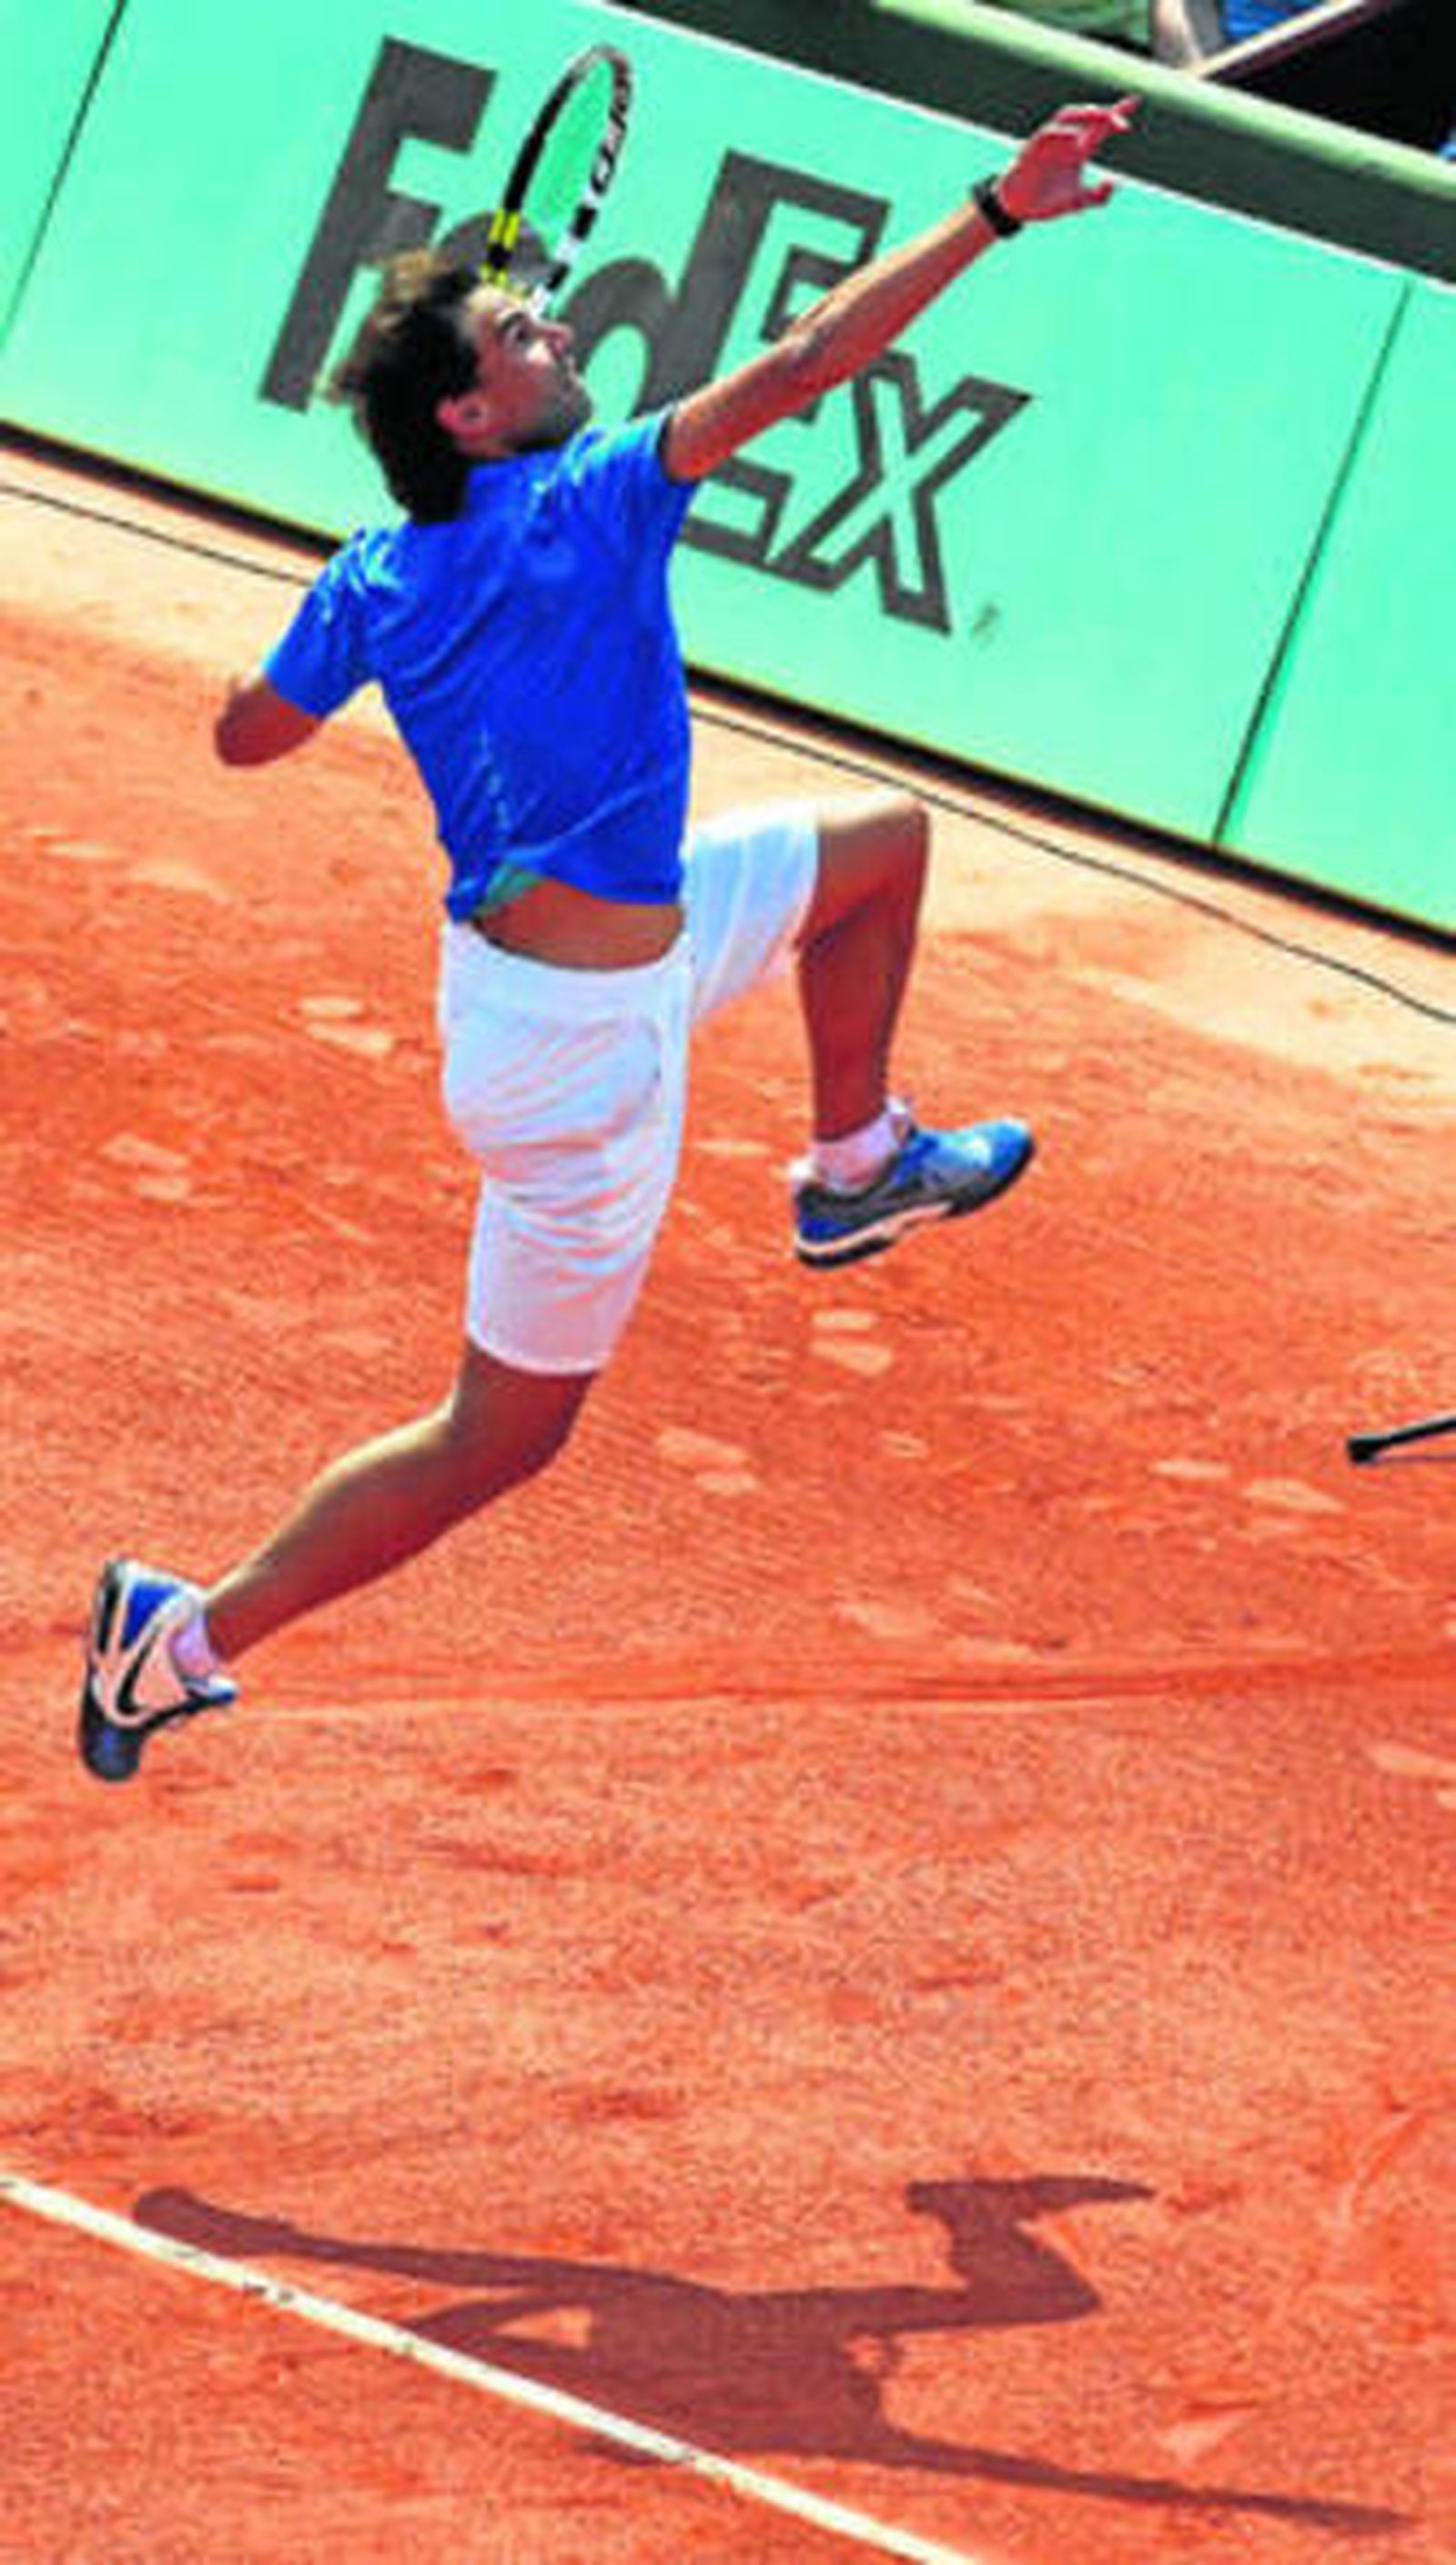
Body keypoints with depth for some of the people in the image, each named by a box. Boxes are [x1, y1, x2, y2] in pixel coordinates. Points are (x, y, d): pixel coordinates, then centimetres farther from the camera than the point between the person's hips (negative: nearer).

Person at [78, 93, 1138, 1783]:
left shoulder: (376, 580, -2)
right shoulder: (585, 508, -22)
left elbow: (247, 733, 12)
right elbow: (800, 364, -28)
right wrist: (996, 212, -27)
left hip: (599, 935, 8)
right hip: (584, 1035, -8)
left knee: (879, 842, 21)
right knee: (501, 1438, 4)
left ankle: (853, 1167, 34)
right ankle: (186, 1633, 8)